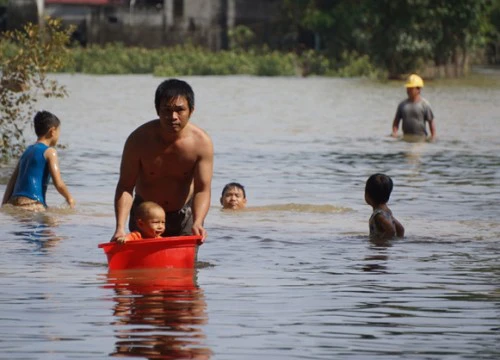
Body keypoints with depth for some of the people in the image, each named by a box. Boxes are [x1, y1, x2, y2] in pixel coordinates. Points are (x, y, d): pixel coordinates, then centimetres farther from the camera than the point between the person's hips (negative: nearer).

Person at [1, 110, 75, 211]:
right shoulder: (49, 152, 3)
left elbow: (12, 182, 25)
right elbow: (58, 184, -3)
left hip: (14, 202, 8)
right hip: (32, 204, -8)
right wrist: (69, 198, 16)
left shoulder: (27, 151, 25)